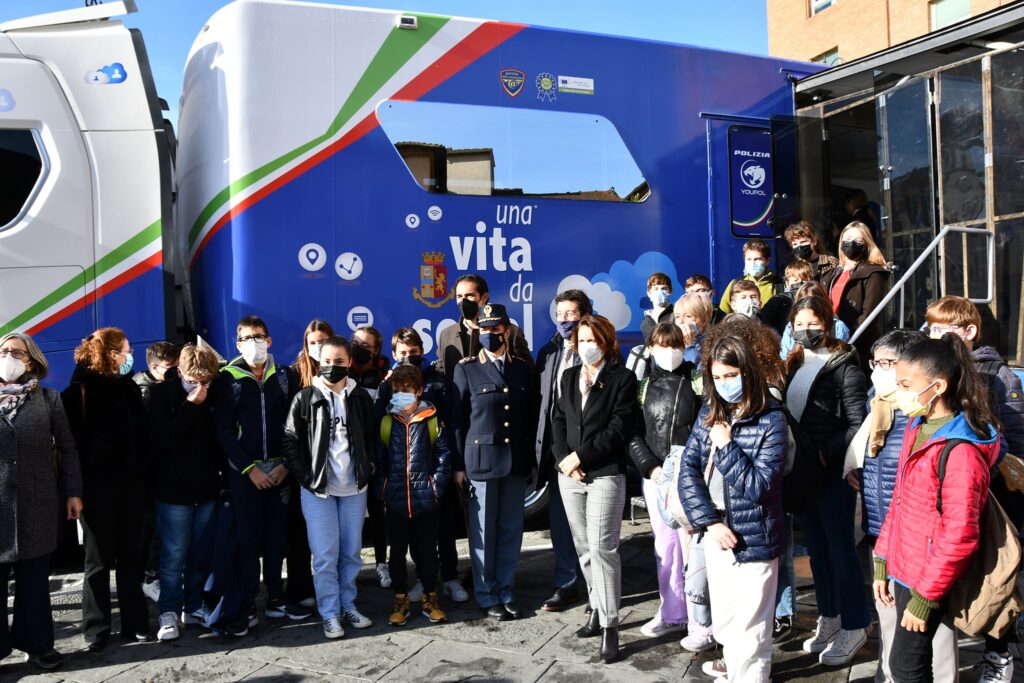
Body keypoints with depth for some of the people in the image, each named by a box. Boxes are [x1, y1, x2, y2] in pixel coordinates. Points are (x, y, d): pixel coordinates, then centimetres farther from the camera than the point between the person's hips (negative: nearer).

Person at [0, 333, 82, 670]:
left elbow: (67, 448, 6)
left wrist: (73, 492, 1)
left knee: (34, 577, 8)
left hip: (36, 502, 0)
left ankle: (36, 642, 21)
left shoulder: (48, 399, 6)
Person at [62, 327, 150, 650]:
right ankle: (96, 629, 15)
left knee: (131, 556, 9)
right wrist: (77, 483, -13)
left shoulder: (129, 387, 9)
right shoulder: (79, 390, -5)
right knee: (99, 559, 6)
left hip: (131, 482, 4)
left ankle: (134, 622, 17)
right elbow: (72, 437, -8)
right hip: (97, 483, -4)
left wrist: (142, 468, 1)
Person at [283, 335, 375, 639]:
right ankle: (330, 614, 12)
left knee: (351, 552, 11)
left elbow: (371, 439, 12)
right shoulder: (305, 398, -3)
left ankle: (348, 606, 25)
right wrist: (305, 476, -8)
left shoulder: (361, 398, 5)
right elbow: (290, 441, -2)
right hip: (318, 489, -2)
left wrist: (367, 469, 1)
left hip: (354, 489, 3)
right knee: (325, 555, 0)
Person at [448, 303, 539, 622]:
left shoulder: (524, 369, 8)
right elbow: (456, 420, 0)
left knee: (511, 529, 9)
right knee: (483, 531, 4)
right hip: (481, 460, -3)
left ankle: (506, 592, 22)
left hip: (516, 461, 3)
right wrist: (458, 464, -3)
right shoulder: (466, 369, 0)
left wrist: (530, 458, 4)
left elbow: (533, 417, 10)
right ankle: (487, 596, 17)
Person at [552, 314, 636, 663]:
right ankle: (597, 609, 25)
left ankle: (610, 625, 0)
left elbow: (618, 429, -11)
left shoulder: (623, 378, -3)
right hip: (569, 474, 6)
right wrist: (563, 458, -6)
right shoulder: (568, 376, 14)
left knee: (602, 549, -9)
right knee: (584, 549, 12)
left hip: (605, 474, -5)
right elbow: (558, 420, 10)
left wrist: (580, 456, -14)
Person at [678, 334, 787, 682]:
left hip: (751, 538, -6)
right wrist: (710, 522, -12)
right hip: (716, 533, 6)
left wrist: (725, 445, -18)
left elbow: (758, 487, -19)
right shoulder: (709, 413, 2)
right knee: (723, 617, 23)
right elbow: (688, 471, -3)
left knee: (749, 627, 4)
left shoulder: (771, 419, -14)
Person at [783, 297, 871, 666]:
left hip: (833, 472, -7)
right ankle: (829, 618, 30)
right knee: (816, 548, 16)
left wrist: (824, 454, -20)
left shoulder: (843, 365, -10)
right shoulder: (794, 364, 10)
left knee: (840, 549, 3)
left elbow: (858, 424, -15)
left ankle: (853, 627, 18)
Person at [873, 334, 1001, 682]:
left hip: (928, 576, -8)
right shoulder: (917, 427, 5)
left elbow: (959, 537, -20)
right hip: (904, 568, 8)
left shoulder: (961, 451, -21)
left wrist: (924, 597, -15)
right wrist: (882, 562, 12)